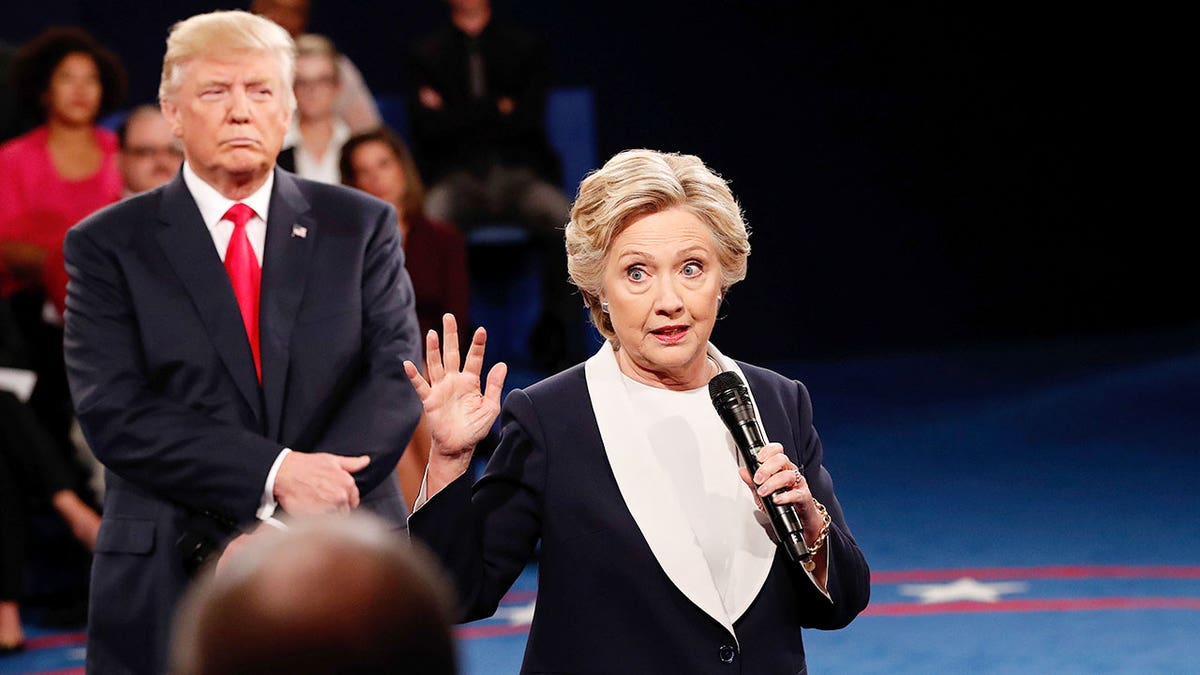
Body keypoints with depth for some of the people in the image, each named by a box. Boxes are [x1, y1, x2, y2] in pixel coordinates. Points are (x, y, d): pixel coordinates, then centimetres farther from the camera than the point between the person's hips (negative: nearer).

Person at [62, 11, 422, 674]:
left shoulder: (360, 227, 7)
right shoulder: (109, 246, 2)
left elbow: (395, 376, -3)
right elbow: (113, 412, -8)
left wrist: (292, 525, -16)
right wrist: (273, 475, -19)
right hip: (171, 587, -1)